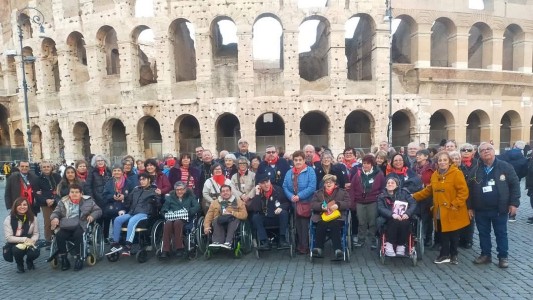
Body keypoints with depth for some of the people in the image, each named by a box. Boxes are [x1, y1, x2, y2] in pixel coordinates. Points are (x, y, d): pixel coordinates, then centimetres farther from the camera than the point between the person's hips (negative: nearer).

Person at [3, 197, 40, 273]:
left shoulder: (32, 218, -3)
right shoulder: (9, 219, -10)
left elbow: (36, 234, -1)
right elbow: (8, 237, -13)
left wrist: (31, 241, -22)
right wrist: (24, 239, -22)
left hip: (29, 243, 1)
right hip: (14, 244, -1)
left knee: (35, 253, -28)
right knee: (18, 249, -36)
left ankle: (29, 261, 14)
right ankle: (19, 264, 2)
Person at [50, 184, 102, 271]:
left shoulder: (88, 200, 11)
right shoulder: (63, 201, 18)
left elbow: (98, 210, 11)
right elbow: (56, 212, 15)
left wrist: (92, 215, -10)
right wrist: (55, 218, -9)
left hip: (80, 226, -2)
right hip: (66, 227, 3)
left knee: (78, 235, -34)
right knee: (59, 235, -28)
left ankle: (78, 259, -19)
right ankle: (63, 259, -12)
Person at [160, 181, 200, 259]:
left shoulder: (190, 196, 18)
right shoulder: (170, 197, 25)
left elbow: (197, 207, 0)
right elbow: (163, 210, 15)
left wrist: (188, 212, -17)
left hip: (185, 219, -2)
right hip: (172, 218, 2)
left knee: (177, 222, -37)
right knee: (168, 223, -34)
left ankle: (179, 248, -32)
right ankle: (165, 250, -34)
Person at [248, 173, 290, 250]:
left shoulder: (278, 189, -6)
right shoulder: (258, 193, -5)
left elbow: (288, 203, -1)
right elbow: (254, 209, -19)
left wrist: (281, 207, -22)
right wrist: (257, 194, -22)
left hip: (278, 218, -1)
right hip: (265, 220, 1)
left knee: (284, 213, -30)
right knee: (255, 217, -25)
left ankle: (282, 240, -23)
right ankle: (264, 242, -23)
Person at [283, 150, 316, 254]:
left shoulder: (310, 171, -6)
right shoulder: (289, 173, 11)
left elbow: (312, 187, -16)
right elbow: (285, 187, 4)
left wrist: (299, 196, -20)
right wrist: (291, 196, -14)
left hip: (306, 203, -5)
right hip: (294, 204, 5)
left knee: (304, 225, 0)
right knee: (297, 225, 12)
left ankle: (304, 246, 12)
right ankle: (299, 245, 23)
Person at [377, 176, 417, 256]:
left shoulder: (403, 193, 15)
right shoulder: (382, 196, 12)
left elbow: (413, 203, 3)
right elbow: (381, 209, -5)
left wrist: (407, 213, -17)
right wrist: (392, 214, -23)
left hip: (403, 219, 1)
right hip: (389, 221, -1)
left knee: (403, 222, -32)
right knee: (395, 221, -33)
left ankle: (401, 246, -18)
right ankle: (389, 245, -22)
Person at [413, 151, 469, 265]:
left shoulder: (457, 173, -12)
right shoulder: (435, 175, 8)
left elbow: (464, 191, -15)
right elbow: (429, 190, 16)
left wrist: (454, 204, -19)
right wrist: (415, 196, 10)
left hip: (453, 212, -5)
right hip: (440, 211, 5)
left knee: (454, 235, 9)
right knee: (443, 234, 12)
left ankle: (453, 255, 27)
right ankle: (445, 255, 25)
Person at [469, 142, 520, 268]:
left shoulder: (505, 166, -4)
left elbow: (515, 184, -3)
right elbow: (469, 189, 2)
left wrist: (514, 203, -8)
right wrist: (470, 206, 1)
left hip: (500, 209, -2)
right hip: (480, 210, 2)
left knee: (501, 233, 11)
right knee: (483, 233, 13)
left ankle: (503, 256, 24)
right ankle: (485, 254, 27)